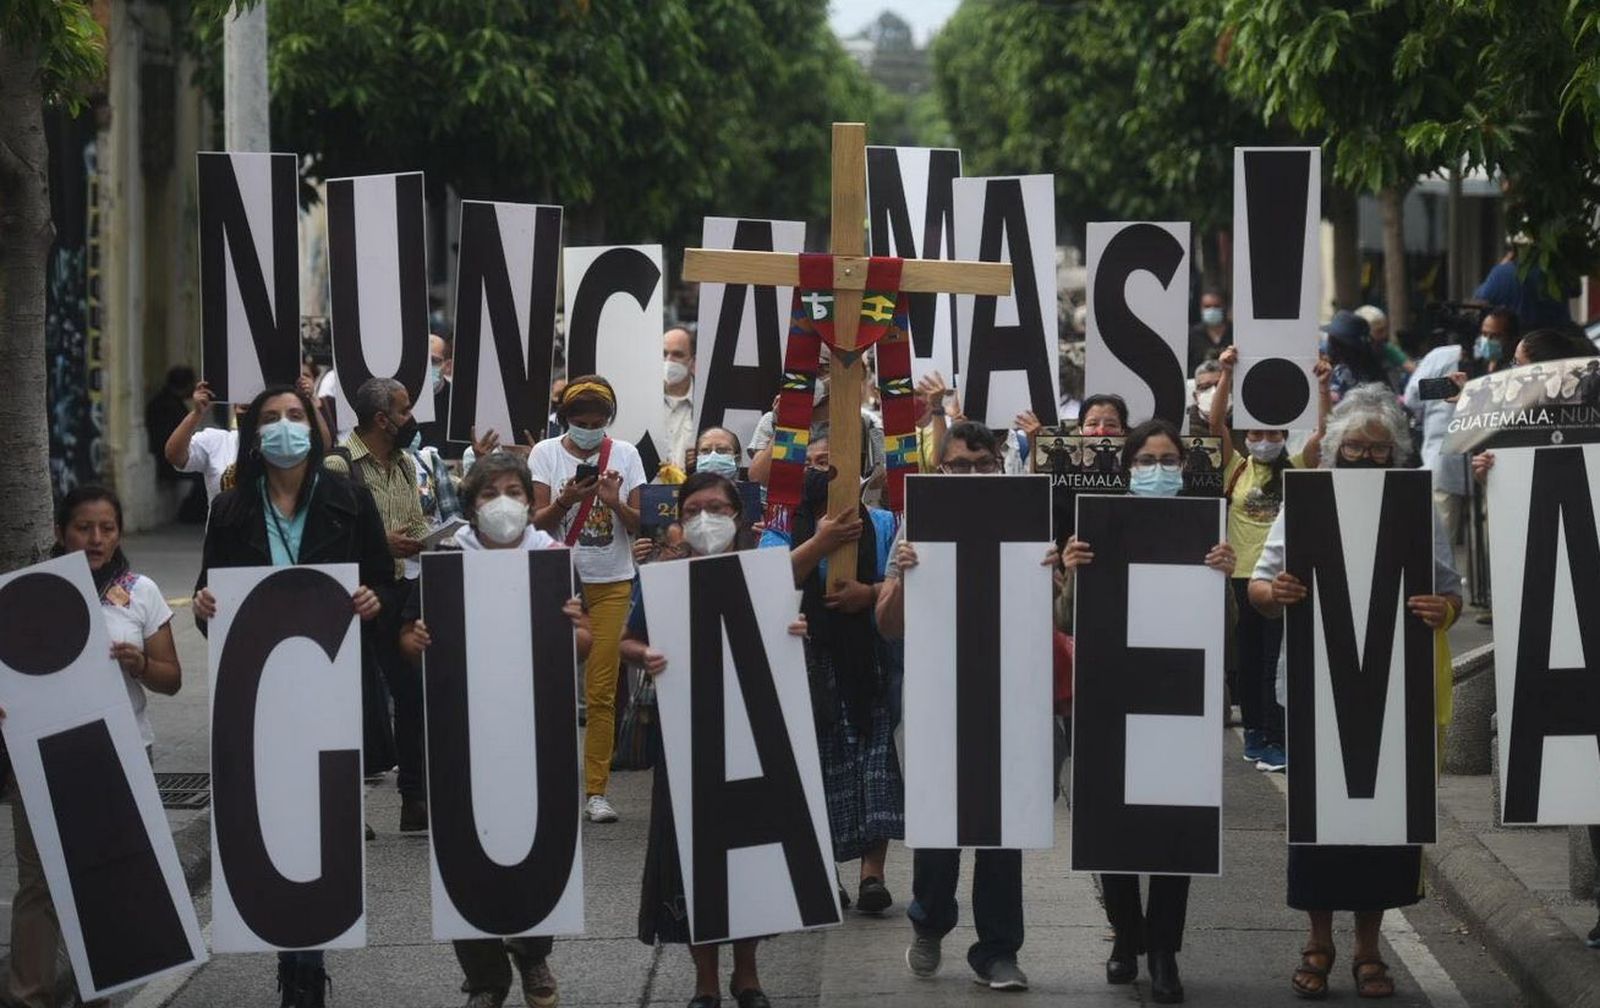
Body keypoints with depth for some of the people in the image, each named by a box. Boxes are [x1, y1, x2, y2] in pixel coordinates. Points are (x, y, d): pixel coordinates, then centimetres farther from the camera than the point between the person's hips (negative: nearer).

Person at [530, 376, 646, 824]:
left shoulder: (625, 455, 5)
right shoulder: (545, 453, 2)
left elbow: (640, 525, 3)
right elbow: (538, 522, -2)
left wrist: (615, 502, -17)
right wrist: (566, 500, -21)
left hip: (611, 584, 1)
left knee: (602, 691, -1)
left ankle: (596, 790, 2)